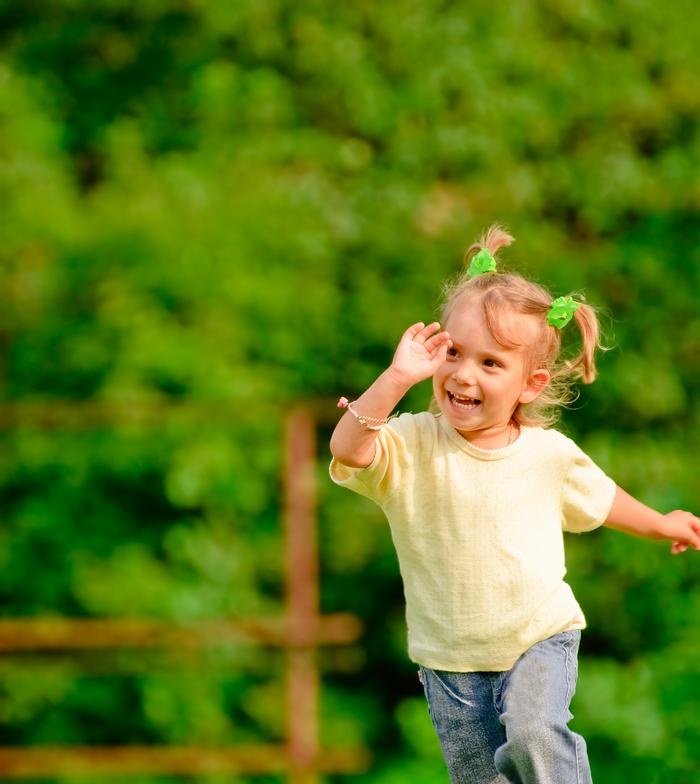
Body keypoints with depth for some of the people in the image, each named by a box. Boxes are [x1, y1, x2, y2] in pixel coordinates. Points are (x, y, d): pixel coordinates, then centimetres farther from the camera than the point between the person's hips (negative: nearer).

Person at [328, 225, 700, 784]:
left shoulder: (548, 453, -6)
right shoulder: (413, 445, -14)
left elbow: (596, 496, 15)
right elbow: (348, 448, -33)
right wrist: (398, 377, -40)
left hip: (539, 637, 0)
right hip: (452, 658, 1)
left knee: (533, 733, -27)